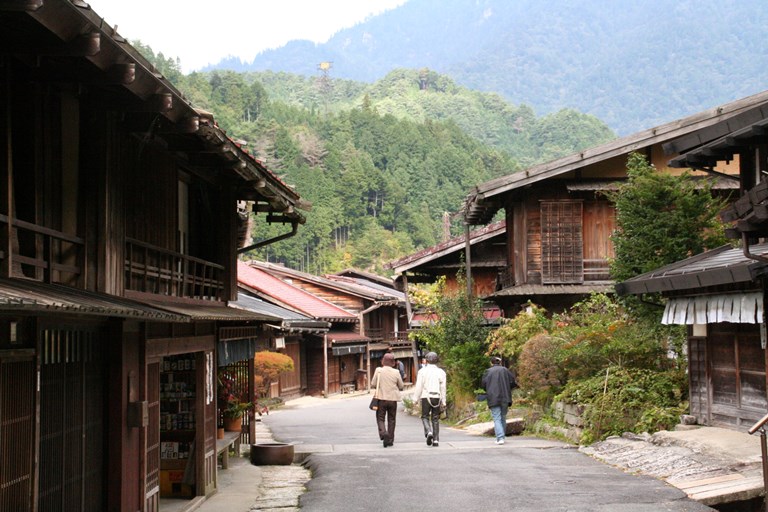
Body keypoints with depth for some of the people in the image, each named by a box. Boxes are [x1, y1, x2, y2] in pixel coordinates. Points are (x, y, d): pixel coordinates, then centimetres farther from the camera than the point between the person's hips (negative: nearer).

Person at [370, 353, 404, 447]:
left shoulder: (378, 371, -8)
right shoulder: (396, 372, -5)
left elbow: (373, 384, -4)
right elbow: (401, 387, 4)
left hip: (382, 398, -1)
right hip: (393, 399, 1)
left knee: (380, 418, 6)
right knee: (391, 419, 12)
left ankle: (383, 433, -20)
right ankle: (390, 440, 13)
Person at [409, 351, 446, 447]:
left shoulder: (422, 371, -1)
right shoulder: (441, 372, 6)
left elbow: (419, 386, -3)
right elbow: (443, 388, 6)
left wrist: (415, 399, 3)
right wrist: (443, 402, 10)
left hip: (426, 397, -2)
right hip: (437, 397, 2)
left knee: (425, 417, 8)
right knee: (435, 418, 7)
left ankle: (428, 432, -18)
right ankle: (436, 440, 3)